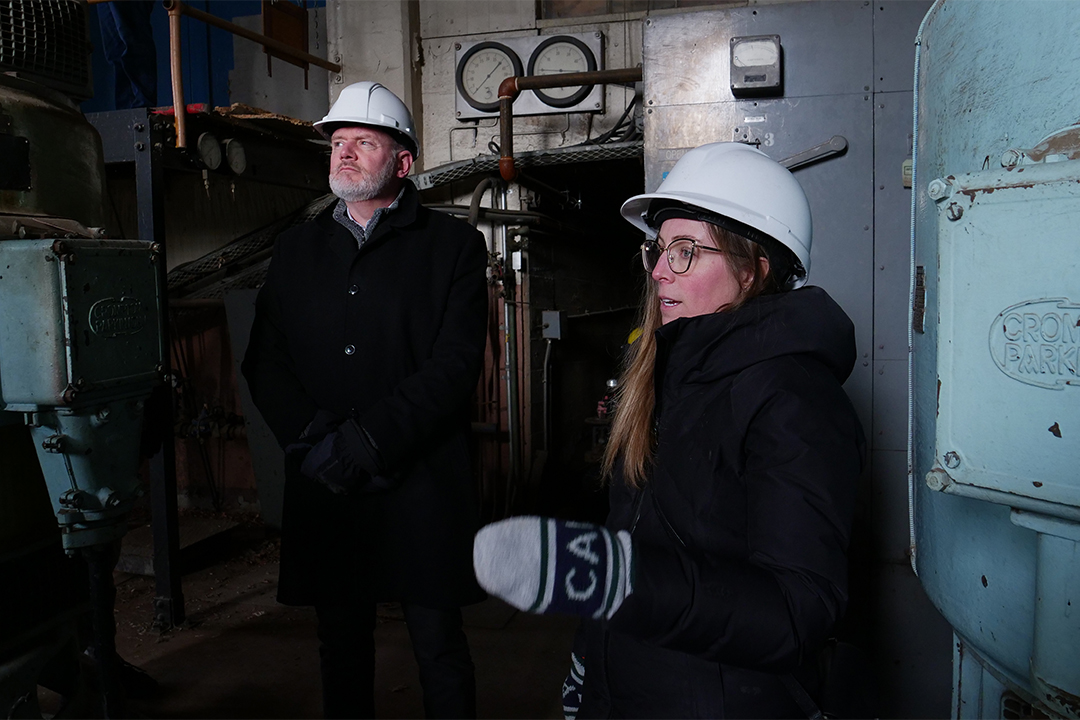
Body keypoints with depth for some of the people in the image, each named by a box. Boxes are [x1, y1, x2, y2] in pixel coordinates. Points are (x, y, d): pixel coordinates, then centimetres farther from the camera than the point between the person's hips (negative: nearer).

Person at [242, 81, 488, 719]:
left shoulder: (453, 244, 1)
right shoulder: (298, 248, 14)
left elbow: (456, 363, -10)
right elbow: (264, 361, 7)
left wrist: (368, 440, -17)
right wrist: (314, 440, -10)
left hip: (422, 488, -3)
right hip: (325, 492, 4)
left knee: (440, 645, 6)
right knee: (342, 642, 16)